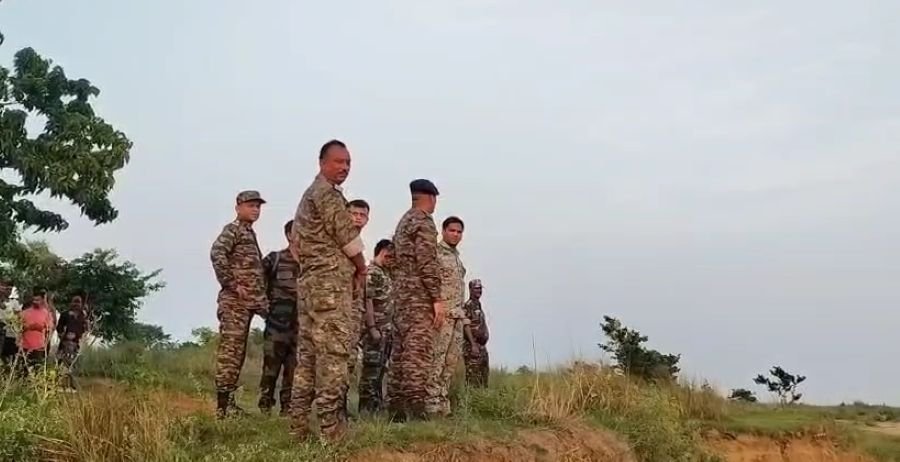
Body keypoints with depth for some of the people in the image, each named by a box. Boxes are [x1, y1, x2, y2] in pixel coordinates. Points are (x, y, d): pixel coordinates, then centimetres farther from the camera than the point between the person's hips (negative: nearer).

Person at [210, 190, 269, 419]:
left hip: (248, 302, 9)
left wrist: (261, 298, 17)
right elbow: (217, 254, -23)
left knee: (237, 352, 11)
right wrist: (232, 284, -21)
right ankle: (222, 405, -10)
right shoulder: (233, 230, -5)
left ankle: (229, 403, 17)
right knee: (229, 351, -10)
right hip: (235, 301, -9)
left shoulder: (250, 233, 22)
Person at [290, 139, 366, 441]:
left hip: (309, 281, 10)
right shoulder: (328, 192, -8)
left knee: (309, 351, 9)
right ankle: (330, 425, -12)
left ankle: (300, 422, 10)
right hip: (330, 281, -10)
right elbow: (347, 236, -12)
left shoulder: (309, 194, 23)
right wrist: (361, 268, 5)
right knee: (334, 350, -11)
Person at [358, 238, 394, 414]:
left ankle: (378, 403, 19)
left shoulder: (384, 273, 17)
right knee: (372, 367, -6)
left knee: (380, 367, 13)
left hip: (386, 329, 9)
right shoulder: (371, 272, -12)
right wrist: (372, 328, -21)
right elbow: (367, 301, -18)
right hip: (376, 328, -9)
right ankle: (366, 407, -3)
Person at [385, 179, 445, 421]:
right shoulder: (423, 221, -8)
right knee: (418, 350, -13)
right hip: (419, 294, -9)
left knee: (400, 350, 8)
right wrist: (437, 299, -16)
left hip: (401, 293, 9)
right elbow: (427, 264, -16)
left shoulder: (403, 222, 20)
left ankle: (396, 407, 9)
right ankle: (416, 407, -18)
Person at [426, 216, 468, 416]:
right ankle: (433, 406, -9)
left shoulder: (457, 257, 22)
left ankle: (443, 405, 13)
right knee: (436, 361, -10)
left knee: (451, 362, 8)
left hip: (457, 317, 9)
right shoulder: (434, 253, -5)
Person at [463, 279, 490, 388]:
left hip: (481, 346, 10)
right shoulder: (468, 305, -8)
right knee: (473, 376, -12)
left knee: (484, 374, 10)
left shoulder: (478, 305, 20)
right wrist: (473, 345, -24)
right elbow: (466, 326, -17)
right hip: (472, 346, -10)